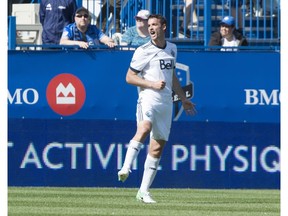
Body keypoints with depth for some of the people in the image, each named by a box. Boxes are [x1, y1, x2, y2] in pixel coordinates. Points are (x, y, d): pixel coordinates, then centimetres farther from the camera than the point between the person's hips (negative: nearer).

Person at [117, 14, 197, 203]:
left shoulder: (172, 49, 16)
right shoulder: (143, 51, -2)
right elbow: (129, 77, -3)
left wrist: (184, 99, 32)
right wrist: (153, 84, -15)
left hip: (166, 102, 6)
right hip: (148, 98, -6)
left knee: (157, 147, 3)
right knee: (144, 128, -35)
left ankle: (144, 191, 7)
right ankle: (126, 168, -43)